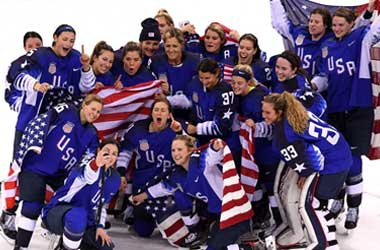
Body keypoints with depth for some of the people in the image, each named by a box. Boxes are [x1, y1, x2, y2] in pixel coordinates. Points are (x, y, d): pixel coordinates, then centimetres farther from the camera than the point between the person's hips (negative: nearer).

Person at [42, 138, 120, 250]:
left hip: (84, 222, 7)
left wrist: (99, 226, 2)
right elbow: (86, 177, -41)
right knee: (78, 216, -42)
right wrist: (96, 165, -63)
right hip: (57, 211, -7)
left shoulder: (114, 179, 5)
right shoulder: (88, 163, -15)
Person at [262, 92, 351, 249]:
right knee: (317, 202, 18)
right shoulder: (296, 114, 7)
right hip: (340, 157, 10)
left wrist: (305, 174, 1)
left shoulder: (283, 131, -20)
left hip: (330, 164, -10)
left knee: (307, 204, -6)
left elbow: (297, 159, -17)